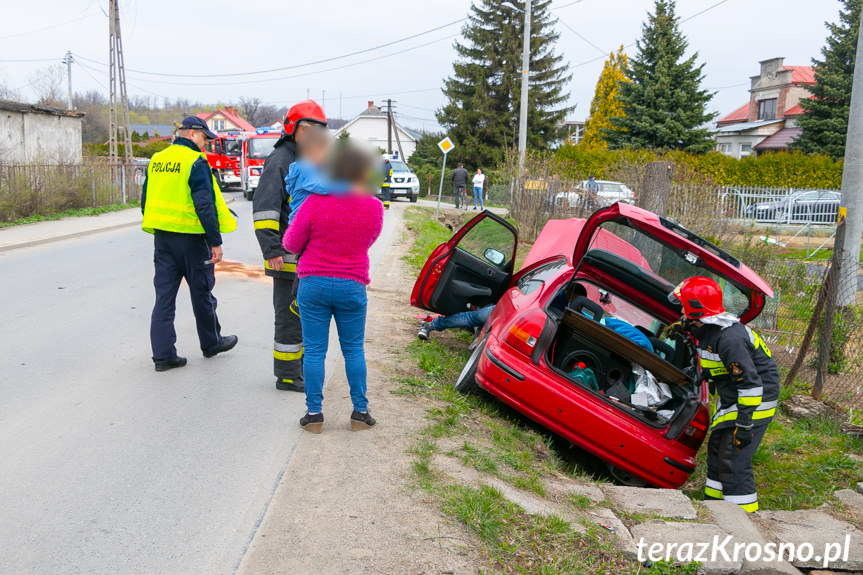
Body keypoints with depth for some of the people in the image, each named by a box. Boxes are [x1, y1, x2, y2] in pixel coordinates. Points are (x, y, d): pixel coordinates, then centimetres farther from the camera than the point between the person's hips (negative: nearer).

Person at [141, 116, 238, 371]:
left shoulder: (157, 160, 10)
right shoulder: (196, 162, -12)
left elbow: (146, 200, 16)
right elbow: (205, 205, -17)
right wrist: (216, 242, -14)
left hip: (162, 236, 6)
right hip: (190, 237, -6)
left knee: (164, 295, 7)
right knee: (201, 293, 10)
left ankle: (163, 354, 6)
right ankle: (211, 343, 26)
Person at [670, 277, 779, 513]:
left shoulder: (729, 338, -28)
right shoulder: (707, 330, 1)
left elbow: (750, 382, -28)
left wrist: (744, 423, -27)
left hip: (754, 402, -10)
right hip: (731, 399, 10)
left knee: (733, 460, -11)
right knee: (717, 448, 17)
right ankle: (714, 502, 30)